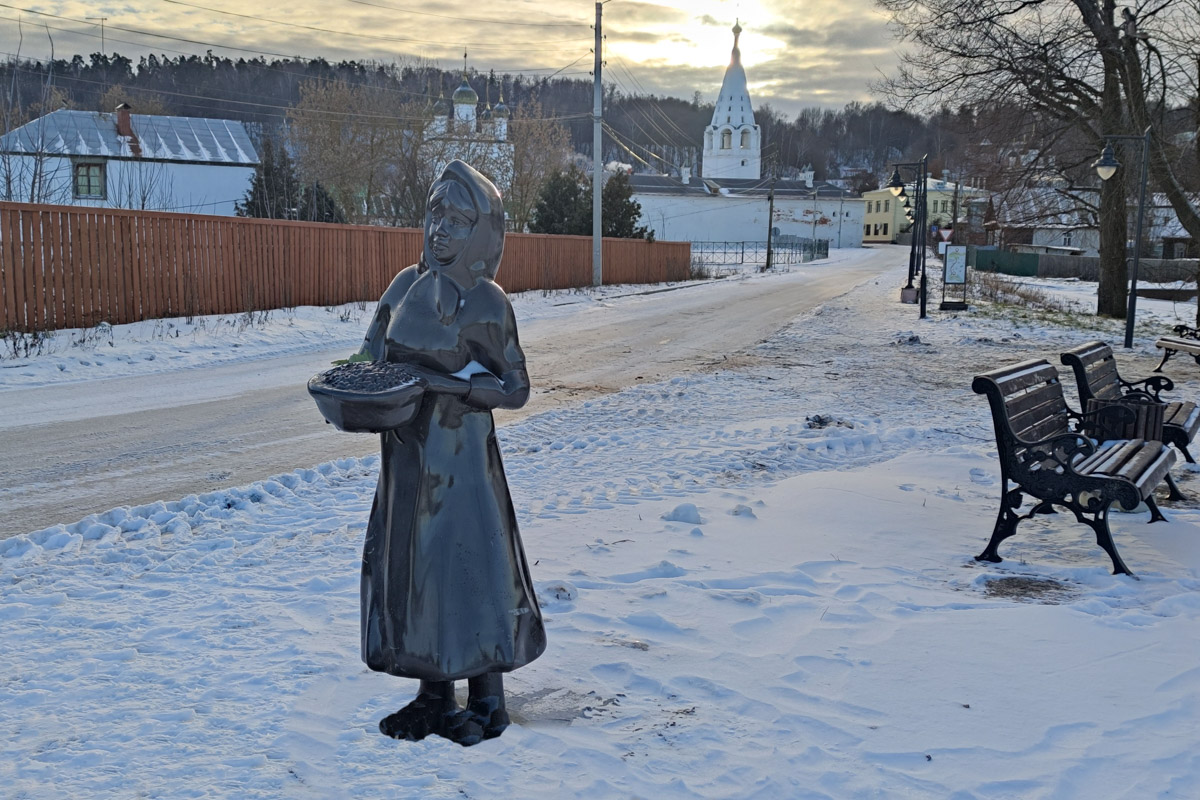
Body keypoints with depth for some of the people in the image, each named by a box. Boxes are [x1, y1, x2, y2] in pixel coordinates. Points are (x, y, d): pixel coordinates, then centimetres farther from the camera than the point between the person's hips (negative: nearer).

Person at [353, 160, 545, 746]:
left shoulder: (486, 303, -10)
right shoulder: (407, 285, 6)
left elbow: (514, 390, -11)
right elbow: (369, 358, 12)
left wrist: (443, 381, -21)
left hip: (458, 453, -6)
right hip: (405, 452, 6)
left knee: (467, 563, 0)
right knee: (409, 563, 10)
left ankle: (488, 701, 16)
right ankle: (436, 693, 25)